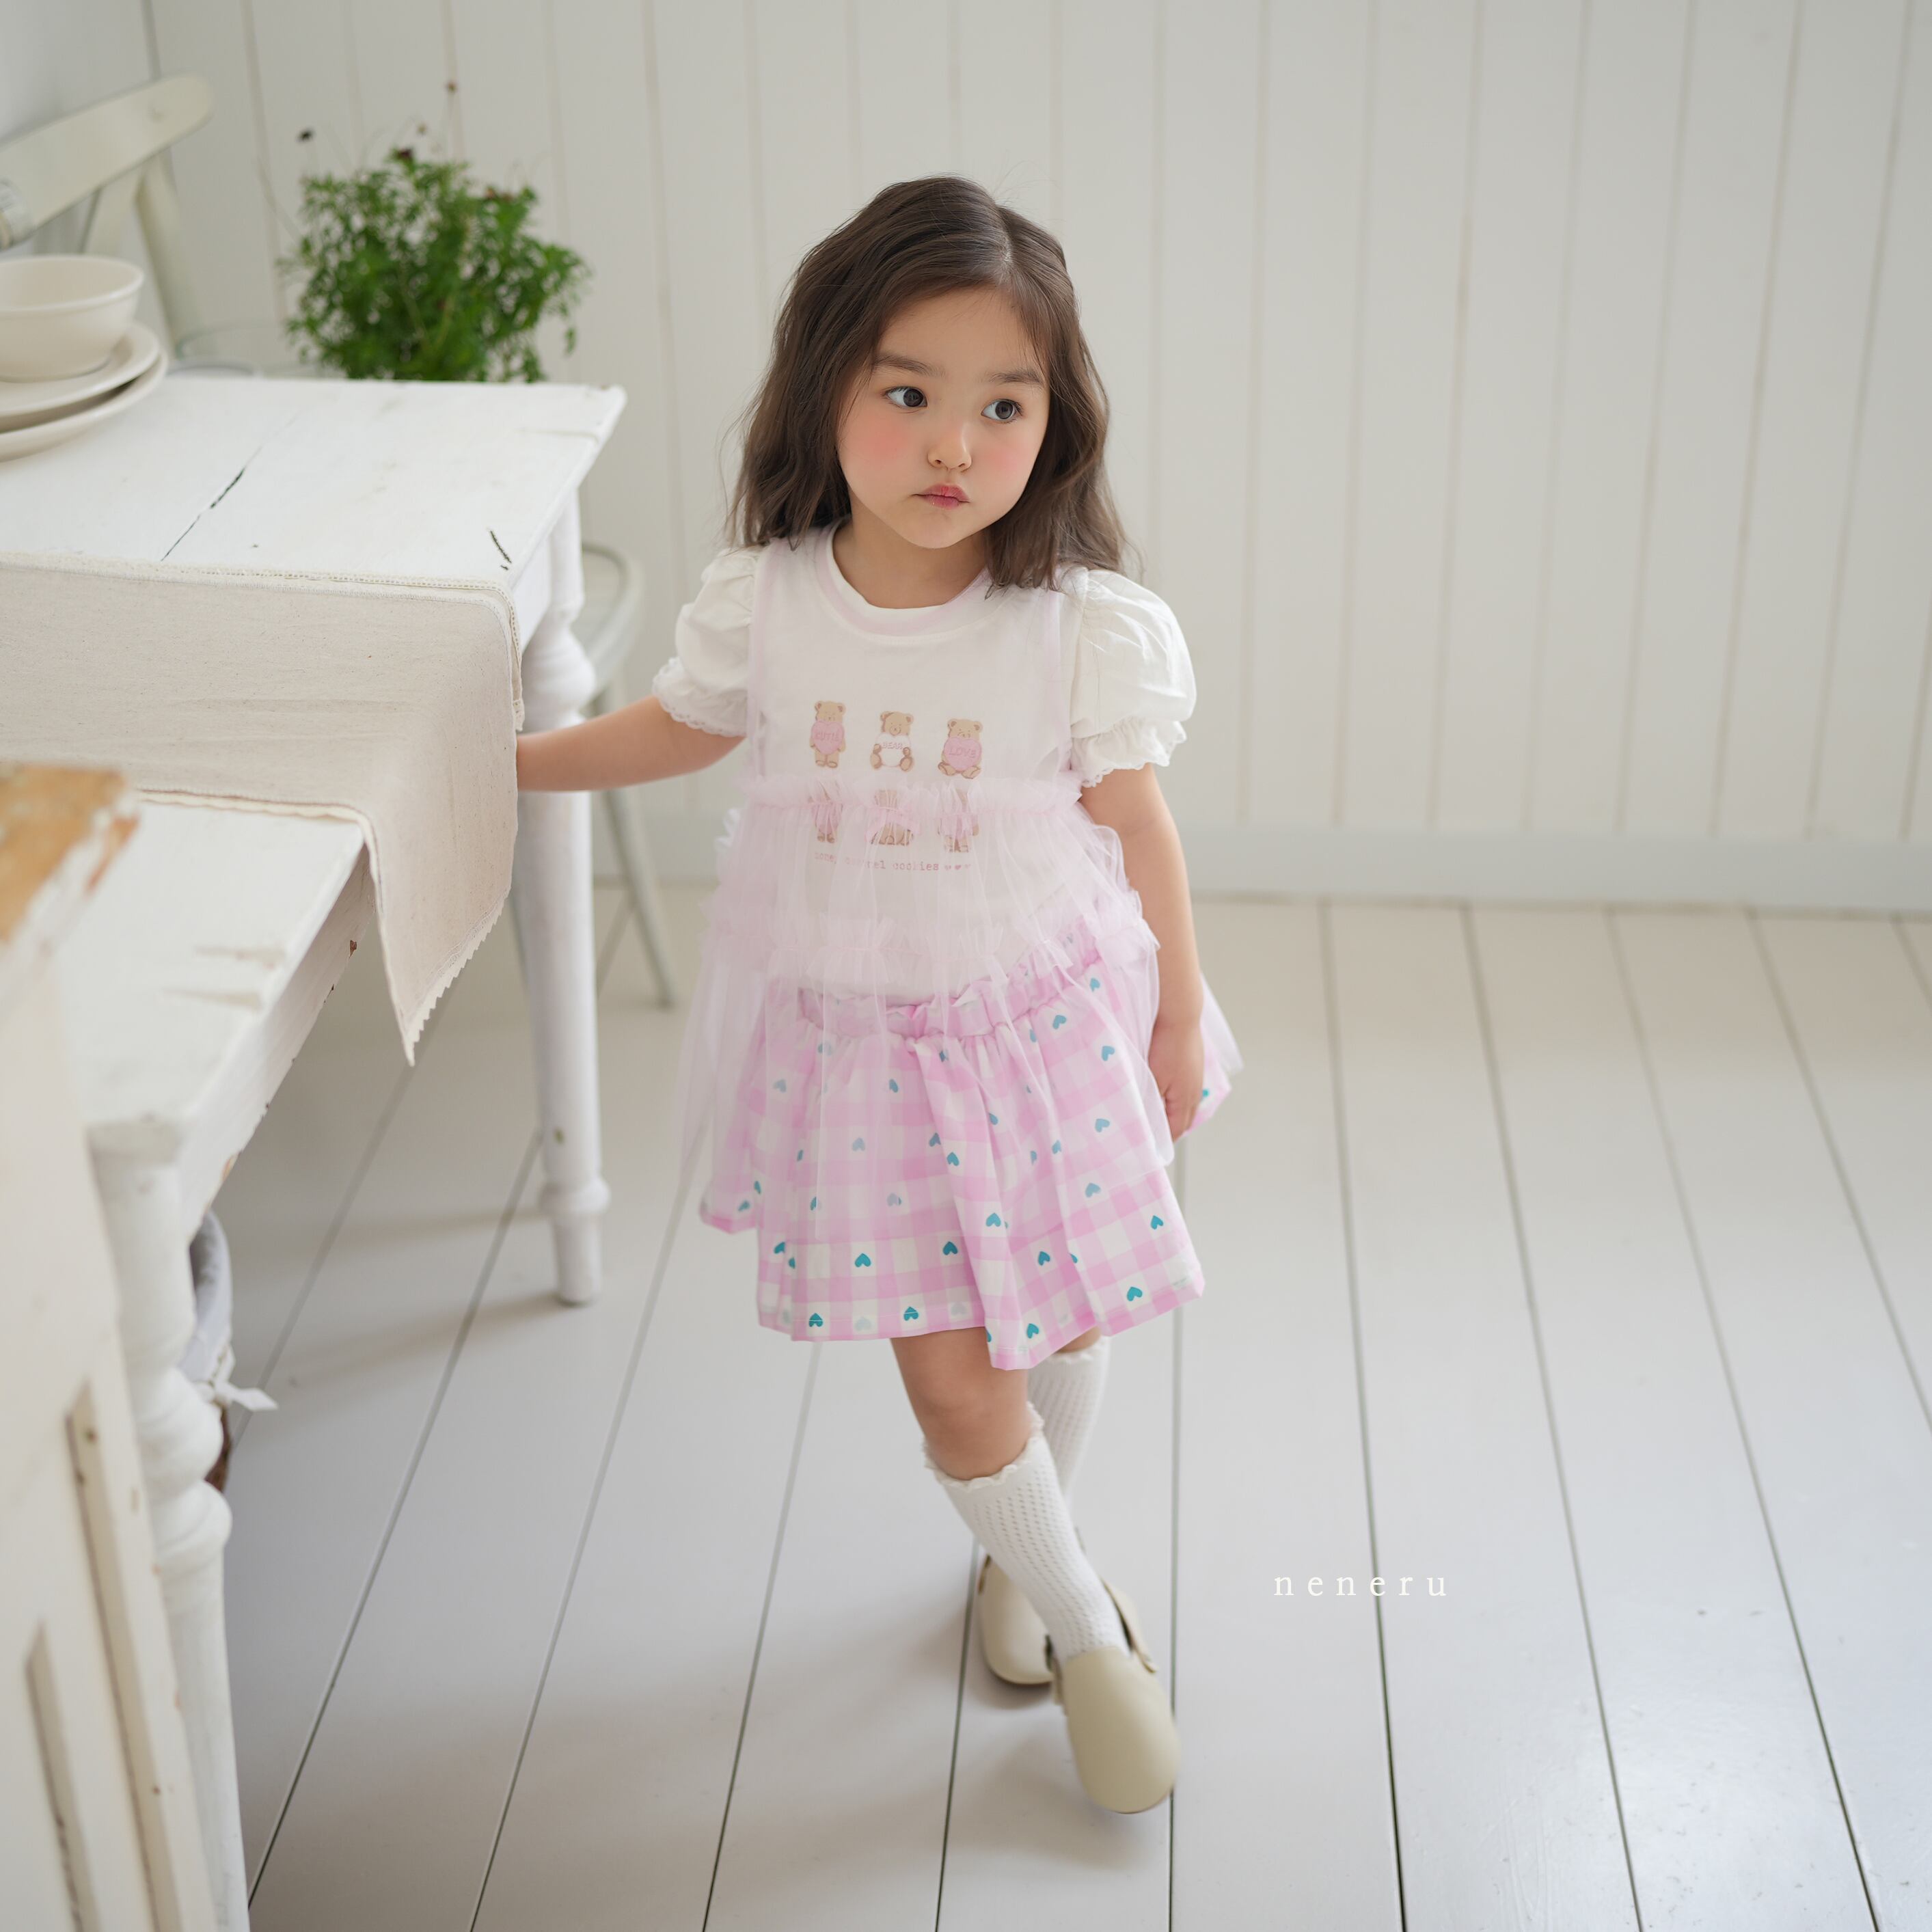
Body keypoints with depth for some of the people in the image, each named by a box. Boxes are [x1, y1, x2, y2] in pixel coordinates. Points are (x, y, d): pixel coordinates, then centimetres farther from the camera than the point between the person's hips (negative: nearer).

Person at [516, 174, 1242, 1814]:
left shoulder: (1088, 629, -18)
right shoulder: (766, 606, -13)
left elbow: (1139, 831, -5)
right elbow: (678, 728, 8)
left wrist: (1180, 1017, 4)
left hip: (1047, 1017, 0)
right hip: (856, 1037, 1)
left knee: (1059, 1313, 16)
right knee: (953, 1372, 3)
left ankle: (1031, 1545, 49)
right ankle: (1085, 1628, 29)